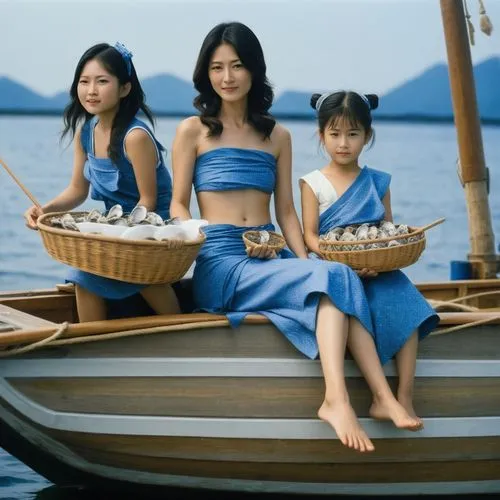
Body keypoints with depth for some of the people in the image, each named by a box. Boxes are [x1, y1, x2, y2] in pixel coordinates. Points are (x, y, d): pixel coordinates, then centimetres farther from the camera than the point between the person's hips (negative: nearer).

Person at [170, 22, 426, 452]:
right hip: (220, 263, -4)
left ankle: (337, 399, -43)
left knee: (336, 281, -30)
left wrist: (304, 261, -4)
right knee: (335, 278, -29)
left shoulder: (277, 136, 18)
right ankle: (383, 397, -38)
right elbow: (178, 207, 3)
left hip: (271, 258, 4)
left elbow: (286, 212, 17)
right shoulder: (193, 131, 7)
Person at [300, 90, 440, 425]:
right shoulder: (313, 183, 7)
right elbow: (310, 236, -1)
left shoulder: (377, 182, 14)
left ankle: (405, 397, -28)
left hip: (375, 271, 2)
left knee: (403, 299, -27)